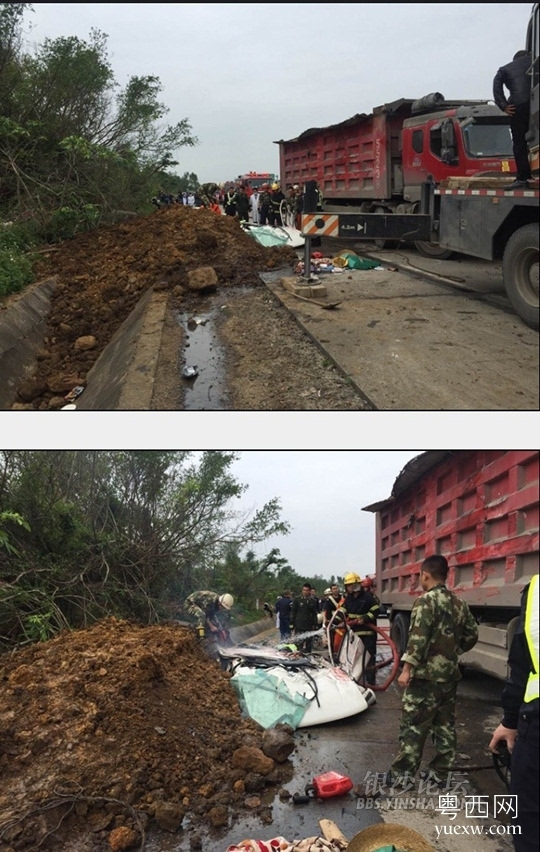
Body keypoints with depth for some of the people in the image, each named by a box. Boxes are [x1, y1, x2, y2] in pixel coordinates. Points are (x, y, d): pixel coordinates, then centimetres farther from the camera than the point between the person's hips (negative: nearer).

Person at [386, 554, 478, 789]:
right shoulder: (459, 603, 9)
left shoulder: (426, 600, -13)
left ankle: (402, 774, 3)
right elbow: (472, 635, 14)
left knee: (413, 725, -1)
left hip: (426, 674, -7)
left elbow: (418, 637, -20)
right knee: (445, 725, 12)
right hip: (450, 674, 7)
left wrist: (407, 669, -17)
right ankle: (439, 774, 18)